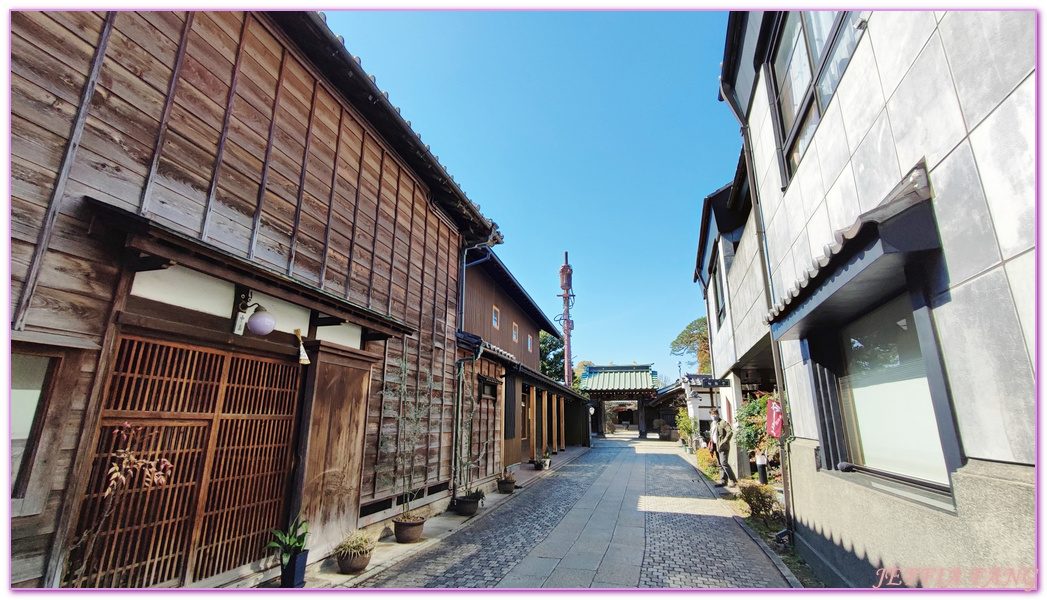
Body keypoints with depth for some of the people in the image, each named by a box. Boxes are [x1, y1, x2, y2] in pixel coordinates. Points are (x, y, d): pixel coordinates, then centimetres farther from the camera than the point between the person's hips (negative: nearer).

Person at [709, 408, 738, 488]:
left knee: (724, 463, -15)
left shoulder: (723, 422, -7)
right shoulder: (712, 424, 20)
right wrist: (711, 448, 18)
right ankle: (723, 481, 15)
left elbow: (730, 432, -17)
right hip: (716, 447, 9)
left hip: (723, 447, -9)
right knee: (720, 465, 10)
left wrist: (724, 442, -21)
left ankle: (734, 480, -6)